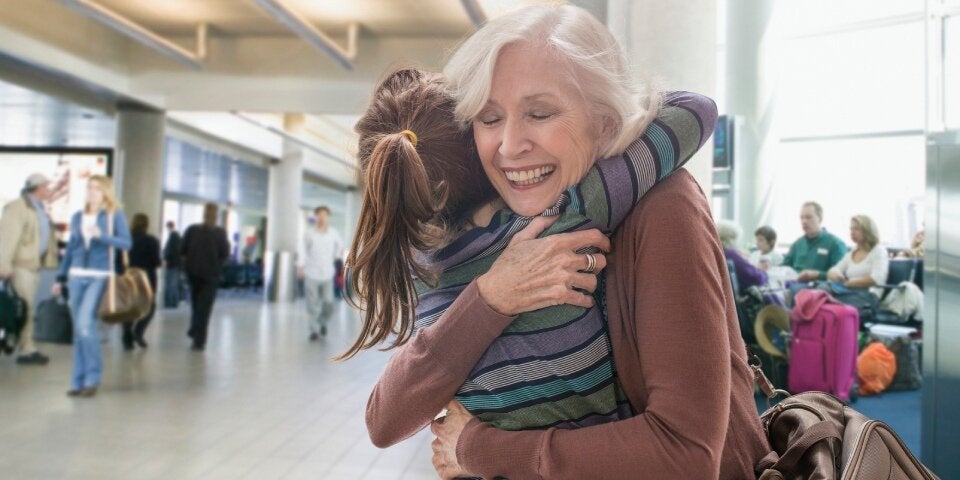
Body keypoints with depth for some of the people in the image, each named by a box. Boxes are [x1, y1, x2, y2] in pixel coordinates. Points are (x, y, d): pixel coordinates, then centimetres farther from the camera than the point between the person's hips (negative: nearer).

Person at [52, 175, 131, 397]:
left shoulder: (115, 215, 0)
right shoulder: (77, 217, 13)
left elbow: (126, 242, -8)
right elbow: (70, 249, 17)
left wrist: (101, 236, -21)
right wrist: (60, 278, 16)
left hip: (100, 277, -5)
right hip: (77, 276, 5)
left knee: (85, 323, -16)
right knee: (79, 329, 7)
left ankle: (92, 377, -2)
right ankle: (79, 381, 14)